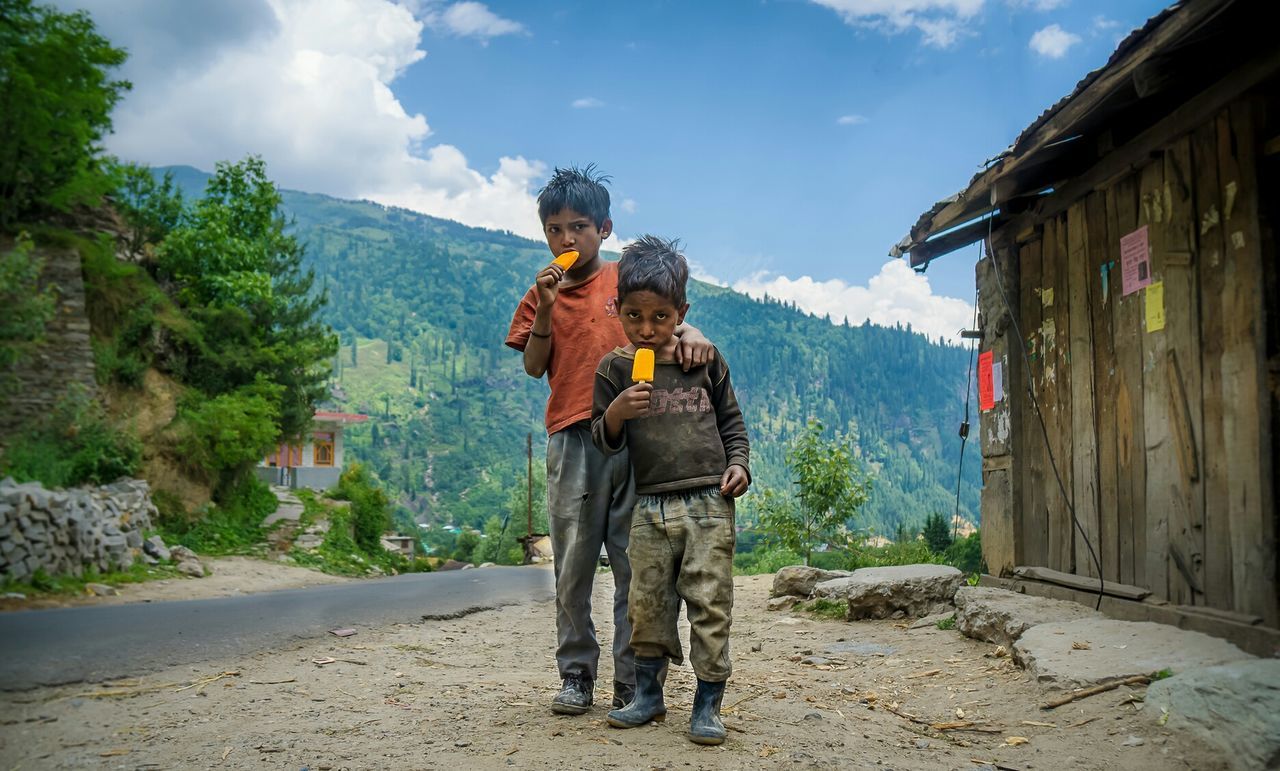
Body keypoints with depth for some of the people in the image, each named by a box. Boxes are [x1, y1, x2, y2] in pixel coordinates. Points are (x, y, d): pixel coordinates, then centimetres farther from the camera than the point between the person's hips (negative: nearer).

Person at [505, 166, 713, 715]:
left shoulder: (627, 279, 10)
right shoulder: (541, 293, 14)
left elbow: (671, 317, 1)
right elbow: (534, 367, 6)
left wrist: (691, 333, -22)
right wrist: (546, 309, -7)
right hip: (573, 442, 1)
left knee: (635, 563, 1)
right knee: (573, 566, 5)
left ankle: (632, 681, 10)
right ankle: (576, 675, 16)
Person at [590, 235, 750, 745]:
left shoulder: (706, 362, 4)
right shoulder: (614, 369, 2)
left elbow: (731, 420, 14)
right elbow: (604, 442, 1)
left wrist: (738, 463, -1)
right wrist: (616, 412, -19)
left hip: (709, 504, -1)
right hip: (649, 506, 1)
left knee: (710, 603, 0)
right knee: (647, 603, 10)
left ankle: (708, 704, 11)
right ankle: (648, 695, 27)